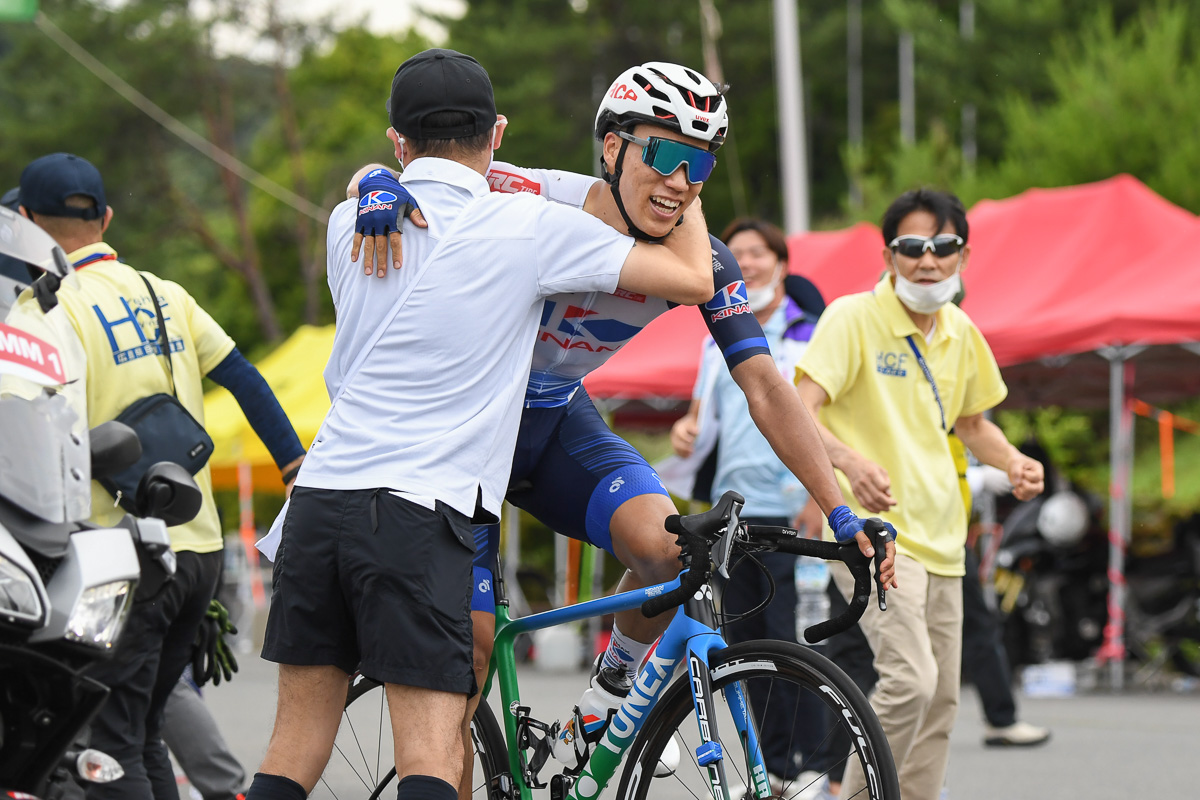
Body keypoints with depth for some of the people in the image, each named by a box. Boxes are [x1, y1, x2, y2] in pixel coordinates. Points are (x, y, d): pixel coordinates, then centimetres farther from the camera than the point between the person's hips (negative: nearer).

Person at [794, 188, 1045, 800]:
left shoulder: (960, 333, 10)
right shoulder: (853, 318, -11)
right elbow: (798, 412, -20)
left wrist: (1013, 462, 4)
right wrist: (850, 459, -39)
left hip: (940, 537, 7)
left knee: (940, 697, 9)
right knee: (910, 680, -22)